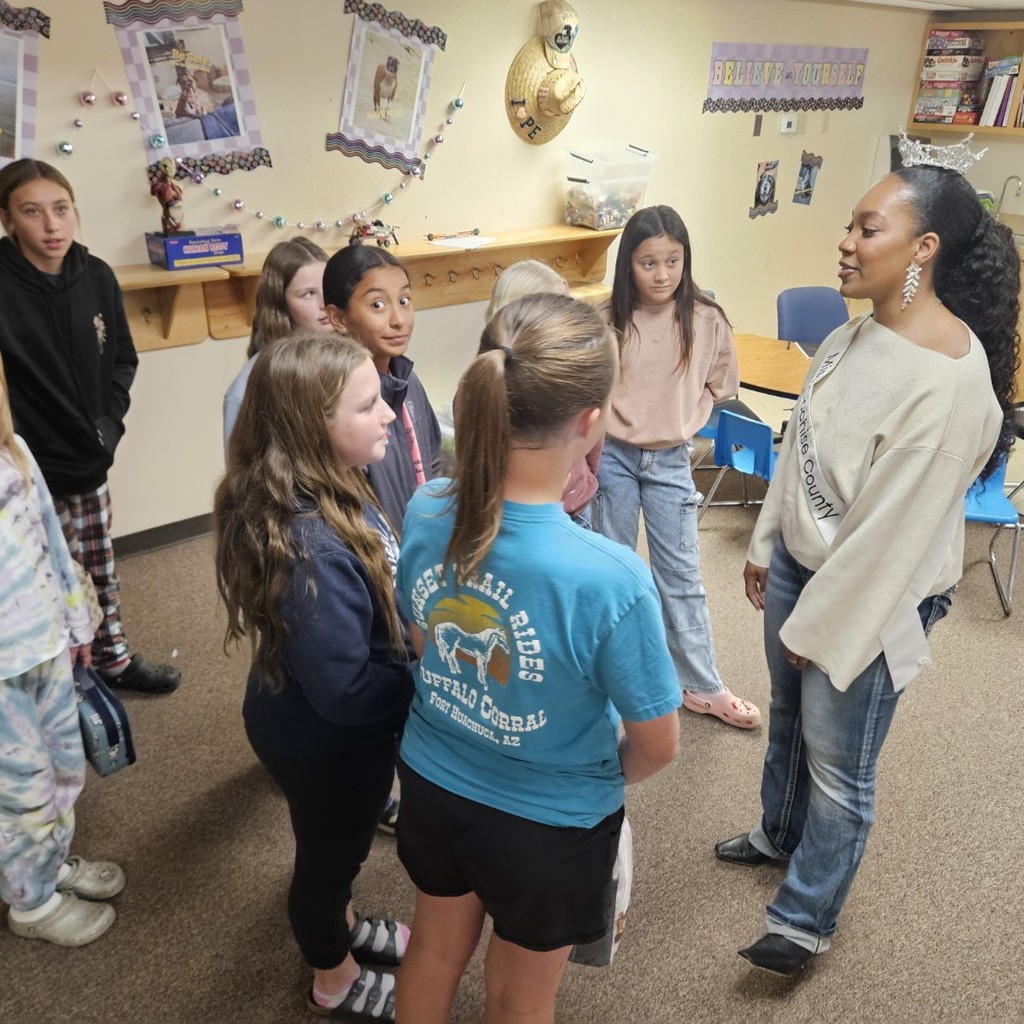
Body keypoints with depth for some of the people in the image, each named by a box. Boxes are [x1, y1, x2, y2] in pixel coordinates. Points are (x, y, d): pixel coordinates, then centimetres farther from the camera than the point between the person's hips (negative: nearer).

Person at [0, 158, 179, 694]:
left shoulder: (96, 277, 1)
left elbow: (122, 359, 13)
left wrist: (109, 422, 2)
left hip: (88, 459, 5)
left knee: (100, 571, 20)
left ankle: (115, 660, 39)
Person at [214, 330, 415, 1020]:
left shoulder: (336, 488, -11)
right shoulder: (311, 548, -39)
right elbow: (344, 690, -33)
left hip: (339, 732, 8)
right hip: (327, 744, -7)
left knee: (342, 844, 33)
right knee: (331, 853, 21)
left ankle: (340, 924, 62)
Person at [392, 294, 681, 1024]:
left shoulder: (426, 512, -20)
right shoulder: (609, 578, -35)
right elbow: (657, 745, -18)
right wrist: (610, 779, 3)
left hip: (431, 783, 4)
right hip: (549, 822, -4)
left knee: (435, 949, 32)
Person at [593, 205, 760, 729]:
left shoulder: (706, 319, -10)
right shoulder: (608, 320, -11)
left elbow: (719, 384, 6)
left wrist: (682, 421, 1)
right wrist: (624, 420, -2)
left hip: (670, 460, 0)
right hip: (613, 455, 0)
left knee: (681, 572, 7)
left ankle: (702, 686, 17)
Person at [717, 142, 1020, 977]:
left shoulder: (950, 381, -27)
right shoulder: (852, 337, -1)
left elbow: (892, 527, -23)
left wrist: (819, 625, -14)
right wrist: (767, 546, 16)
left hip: (871, 597, -8)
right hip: (801, 563, 8)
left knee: (838, 761, 9)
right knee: (788, 715, 26)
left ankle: (806, 918, 31)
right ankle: (780, 833, 52)